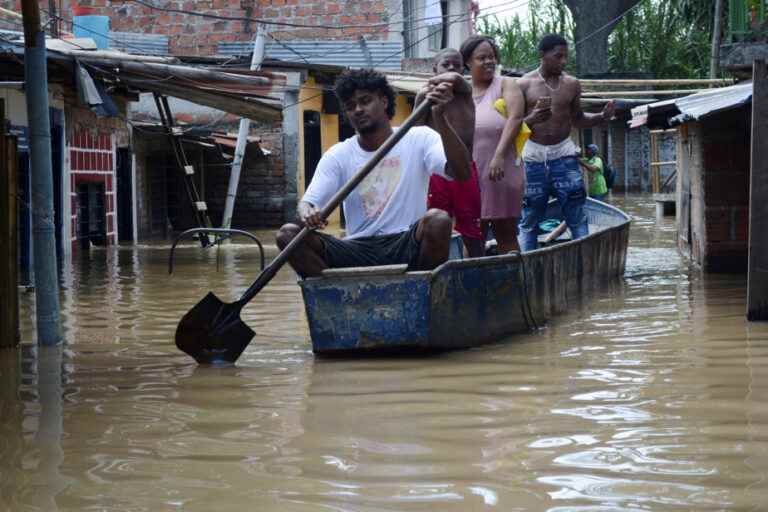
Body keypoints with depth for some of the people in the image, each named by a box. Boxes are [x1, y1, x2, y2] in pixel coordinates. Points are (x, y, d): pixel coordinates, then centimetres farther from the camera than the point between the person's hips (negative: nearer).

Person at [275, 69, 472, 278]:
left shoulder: (418, 139, 5)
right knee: (288, 234, -19)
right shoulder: (337, 156, 10)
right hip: (357, 251, 2)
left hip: (406, 248, -2)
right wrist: (307, 213, -27)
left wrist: (439, 118, -24)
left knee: (438, 220, -34)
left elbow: (462, 173, -12)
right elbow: (307, 203, -1)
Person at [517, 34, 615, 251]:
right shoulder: (524, 84, -4)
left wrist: (602, 117, -2)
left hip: (563, 154, 2)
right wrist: (532, 119, -26)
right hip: (533, 156, -2)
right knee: (529, 219, 4)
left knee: (577, 216, -3)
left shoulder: (572, 84, 5)